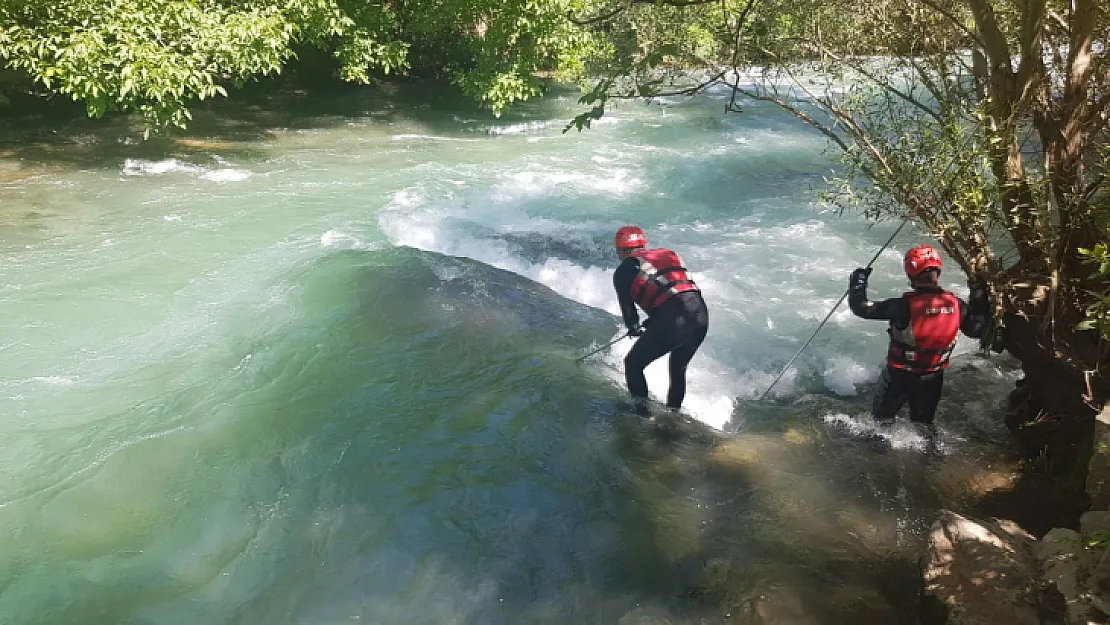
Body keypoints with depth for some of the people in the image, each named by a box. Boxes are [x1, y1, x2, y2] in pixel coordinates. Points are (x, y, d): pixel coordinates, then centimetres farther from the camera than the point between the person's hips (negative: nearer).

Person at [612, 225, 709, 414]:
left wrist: (634, 327, 36)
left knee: (633, 364, 13)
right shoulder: (667, 254, 24)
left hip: (672, 322, -6)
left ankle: (641, 411, 7)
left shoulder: (623, 271, 8)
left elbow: (627, 306, 15)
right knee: (678, 370, 27)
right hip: (701, 315, 6)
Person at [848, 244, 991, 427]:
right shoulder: (955, 304, -16)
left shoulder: (904, 306, -29)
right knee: (923, 424, 25)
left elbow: (861, 308, -21)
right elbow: (976, 329, 3)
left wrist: (858, 281, -4)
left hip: (898, 377, -4)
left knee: (882, 421, 16)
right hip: (933, 379, 4)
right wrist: (979, 293, 11)